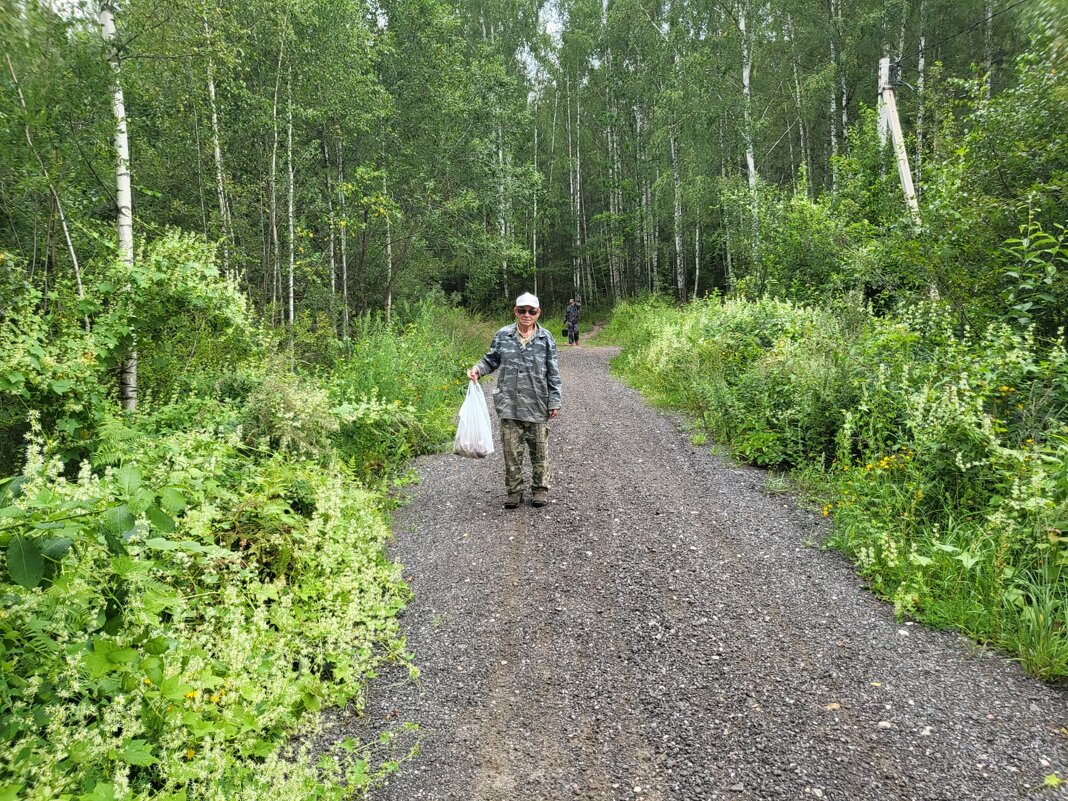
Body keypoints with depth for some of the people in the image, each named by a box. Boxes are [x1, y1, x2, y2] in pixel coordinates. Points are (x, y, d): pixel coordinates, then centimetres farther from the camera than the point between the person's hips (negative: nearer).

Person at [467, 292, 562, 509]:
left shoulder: (546, 338, -1)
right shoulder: (503, 335, 1)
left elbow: (553, 373, 1)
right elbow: (491, 360, 13)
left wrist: (554, 401, -1)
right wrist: (477, 369, -8)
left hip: (538, 405, 0)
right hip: (509, 404, 1)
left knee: (539, 449, 10)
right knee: (511, 450, 6)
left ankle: (540, 488, 25)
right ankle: (513, 490, 19)